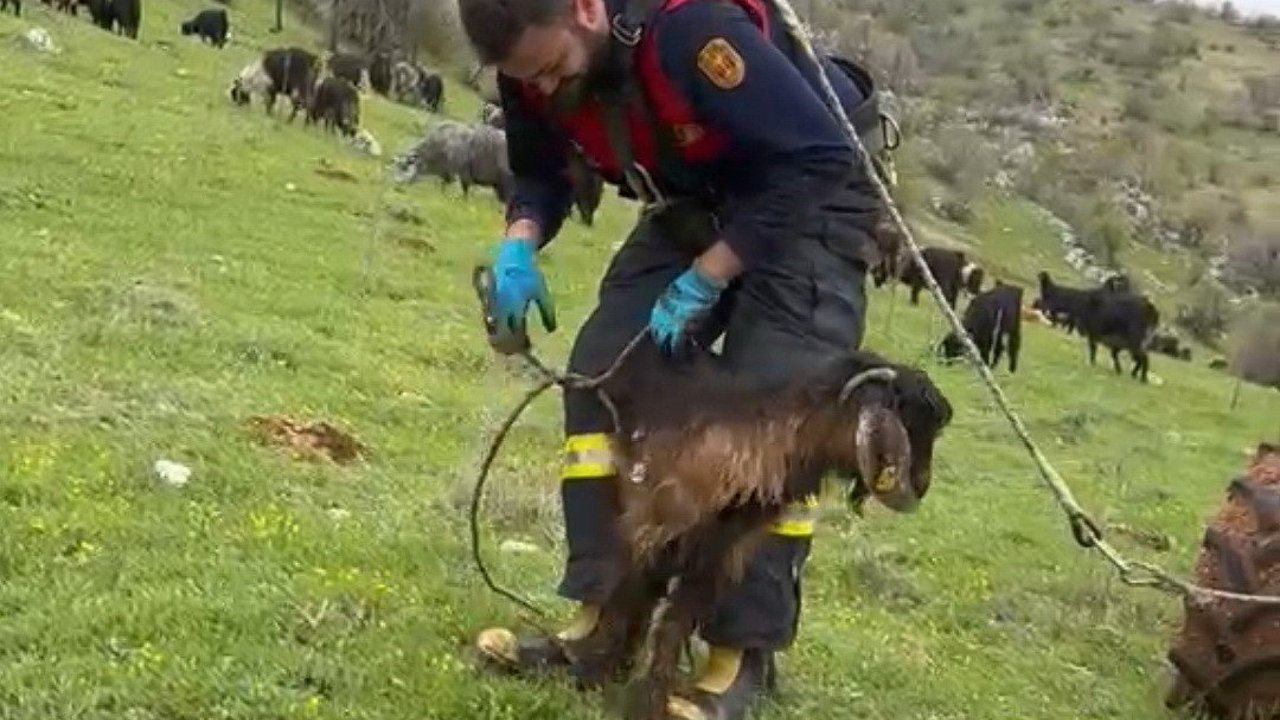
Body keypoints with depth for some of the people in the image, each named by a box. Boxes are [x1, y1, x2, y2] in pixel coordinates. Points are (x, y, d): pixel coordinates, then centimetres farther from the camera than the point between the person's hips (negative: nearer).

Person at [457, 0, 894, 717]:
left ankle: (745, 651, -9)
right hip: (694, 207, 7)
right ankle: (604, 616, 1)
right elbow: (541, 173, 4)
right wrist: (519, 246, -19)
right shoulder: (537, 67, -15)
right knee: (603, 371, -6)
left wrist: (702, 281, -30)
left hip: (808, 202, -7)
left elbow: (818, 162, -33)